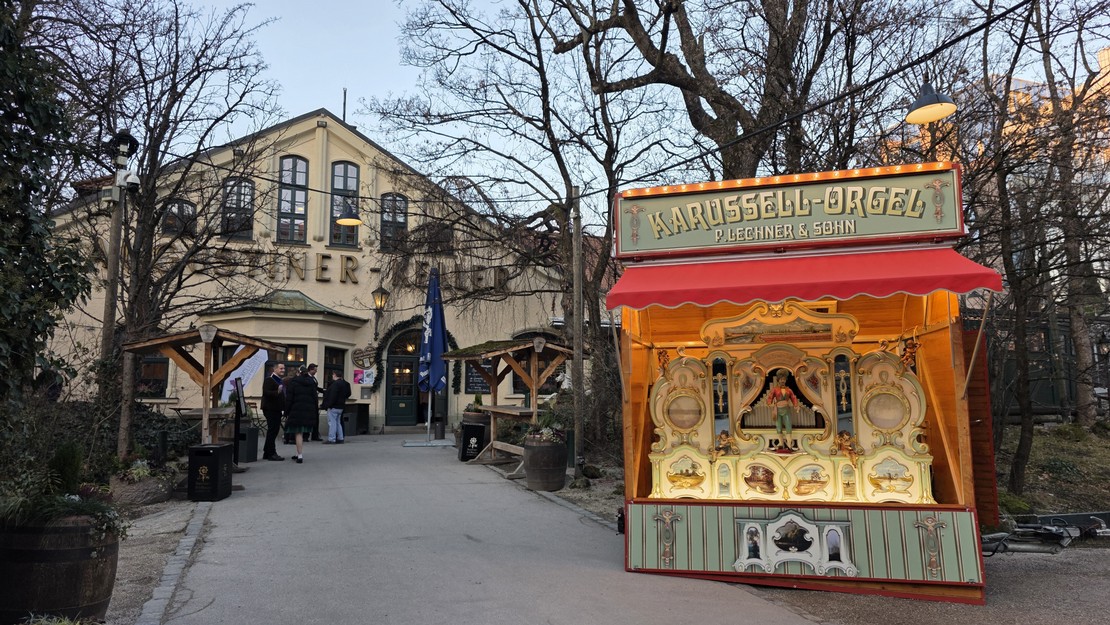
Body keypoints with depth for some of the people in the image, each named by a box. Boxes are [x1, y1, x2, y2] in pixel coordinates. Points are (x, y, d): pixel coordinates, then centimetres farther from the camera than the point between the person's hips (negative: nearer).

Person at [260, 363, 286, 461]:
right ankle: (271, 453, -6)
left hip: (277, 409, 10)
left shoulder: (279, 381, 20)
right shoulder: (269, 380, -10)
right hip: (270, 409, -10)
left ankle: (267, 453, 20)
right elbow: (266, 392, -25)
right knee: (272, 431, -9)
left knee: (273, 431, 13)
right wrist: (277, 392, -38)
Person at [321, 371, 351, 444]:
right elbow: (348, 394, 19)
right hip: (340, 406, 10)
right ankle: (340, 438, 17)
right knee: (338, 422, 16)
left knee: (332, 423, -6)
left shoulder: (335, 384, -16)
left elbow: (333, 396, -22)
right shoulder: (344, 384, 14)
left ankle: (331, 439, -7)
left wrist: (328, 405, -20)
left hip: (334, 407, -10)